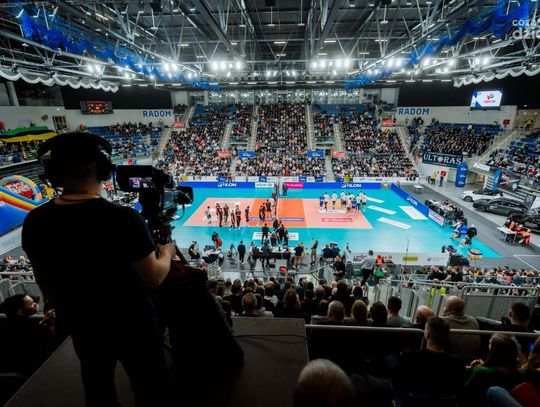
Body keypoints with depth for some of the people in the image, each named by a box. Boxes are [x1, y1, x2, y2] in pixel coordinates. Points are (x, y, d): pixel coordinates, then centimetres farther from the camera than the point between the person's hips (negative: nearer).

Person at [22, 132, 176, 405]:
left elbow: (44, 282, 3)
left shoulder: (34, 222, -12)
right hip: (131, 324, -5)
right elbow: (153, 280, -21)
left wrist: (64, 313, 19)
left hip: (80, 325, 5)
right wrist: (166, 253, -1)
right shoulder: (123, 218, -30)